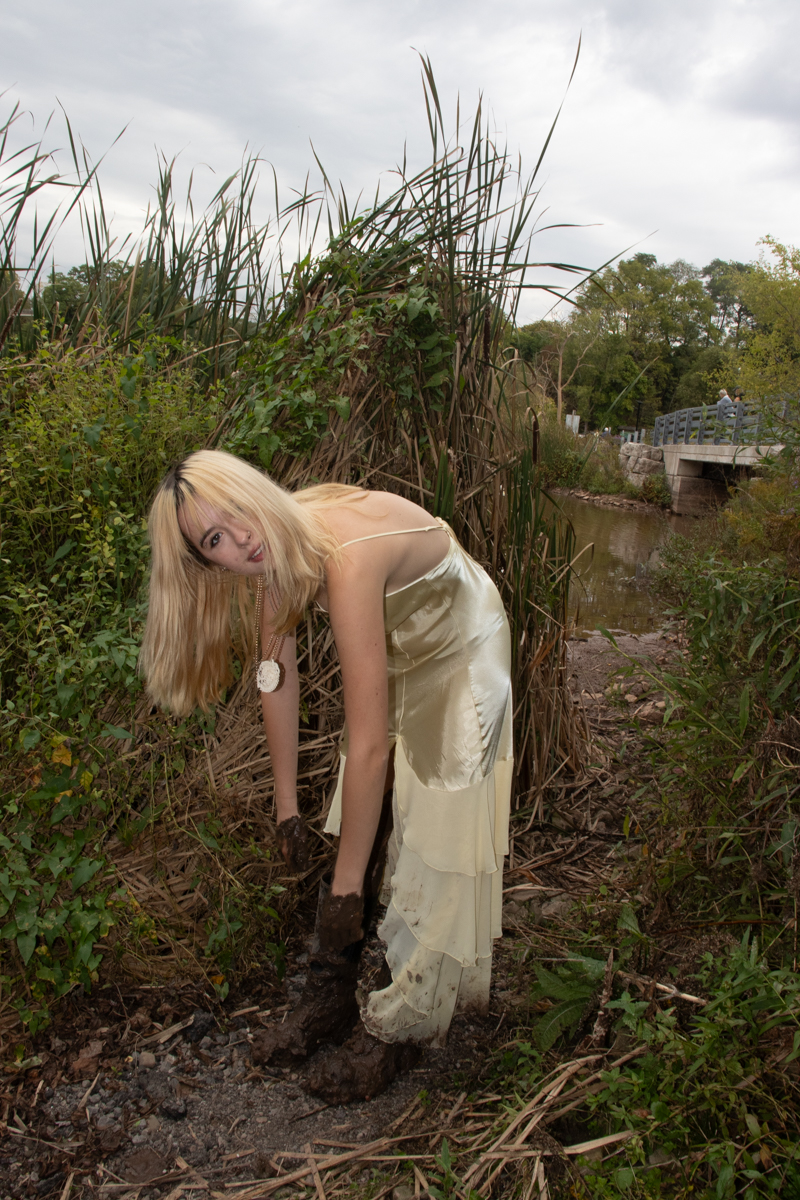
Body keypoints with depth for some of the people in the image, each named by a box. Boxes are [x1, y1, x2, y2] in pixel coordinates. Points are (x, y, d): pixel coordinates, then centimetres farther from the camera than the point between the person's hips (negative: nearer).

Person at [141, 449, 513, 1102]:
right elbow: (279, 679, -4)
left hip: (459, 655, -6)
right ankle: (330, 999, 22)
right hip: (396, 651, 7)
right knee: (362, 826, 7)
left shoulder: (346, 556, -40)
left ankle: (399, 1025, 14)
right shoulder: (273, 555, -16)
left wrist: (346, 886, -32)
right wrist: (287, 805, 1)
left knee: (433, 845, -3)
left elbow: (369, 746, -39)